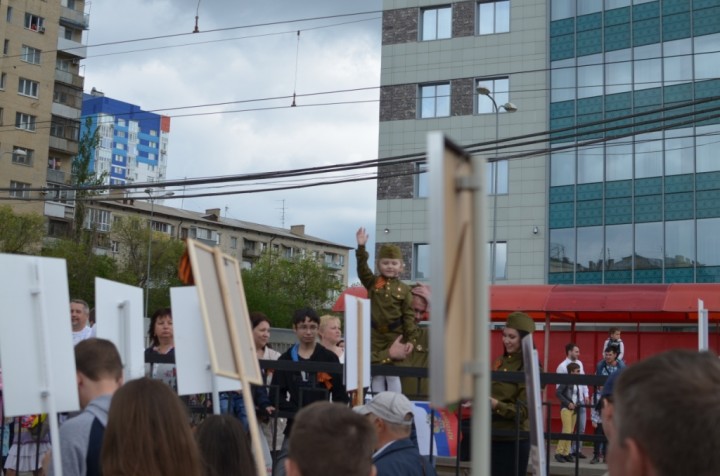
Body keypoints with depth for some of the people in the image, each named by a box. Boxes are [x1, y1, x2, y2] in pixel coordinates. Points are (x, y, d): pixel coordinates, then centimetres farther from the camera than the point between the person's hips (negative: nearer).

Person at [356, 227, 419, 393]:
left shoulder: (403, 289, 0)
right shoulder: (373, 283, 3)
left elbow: (409, 316, -1)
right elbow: (362, 269, -14)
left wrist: (411, 339, -6)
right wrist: (361, 247, -25)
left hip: (395, 336, -1)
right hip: (375, 335, 2)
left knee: (393, 374, 2)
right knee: (376, 374, 7)